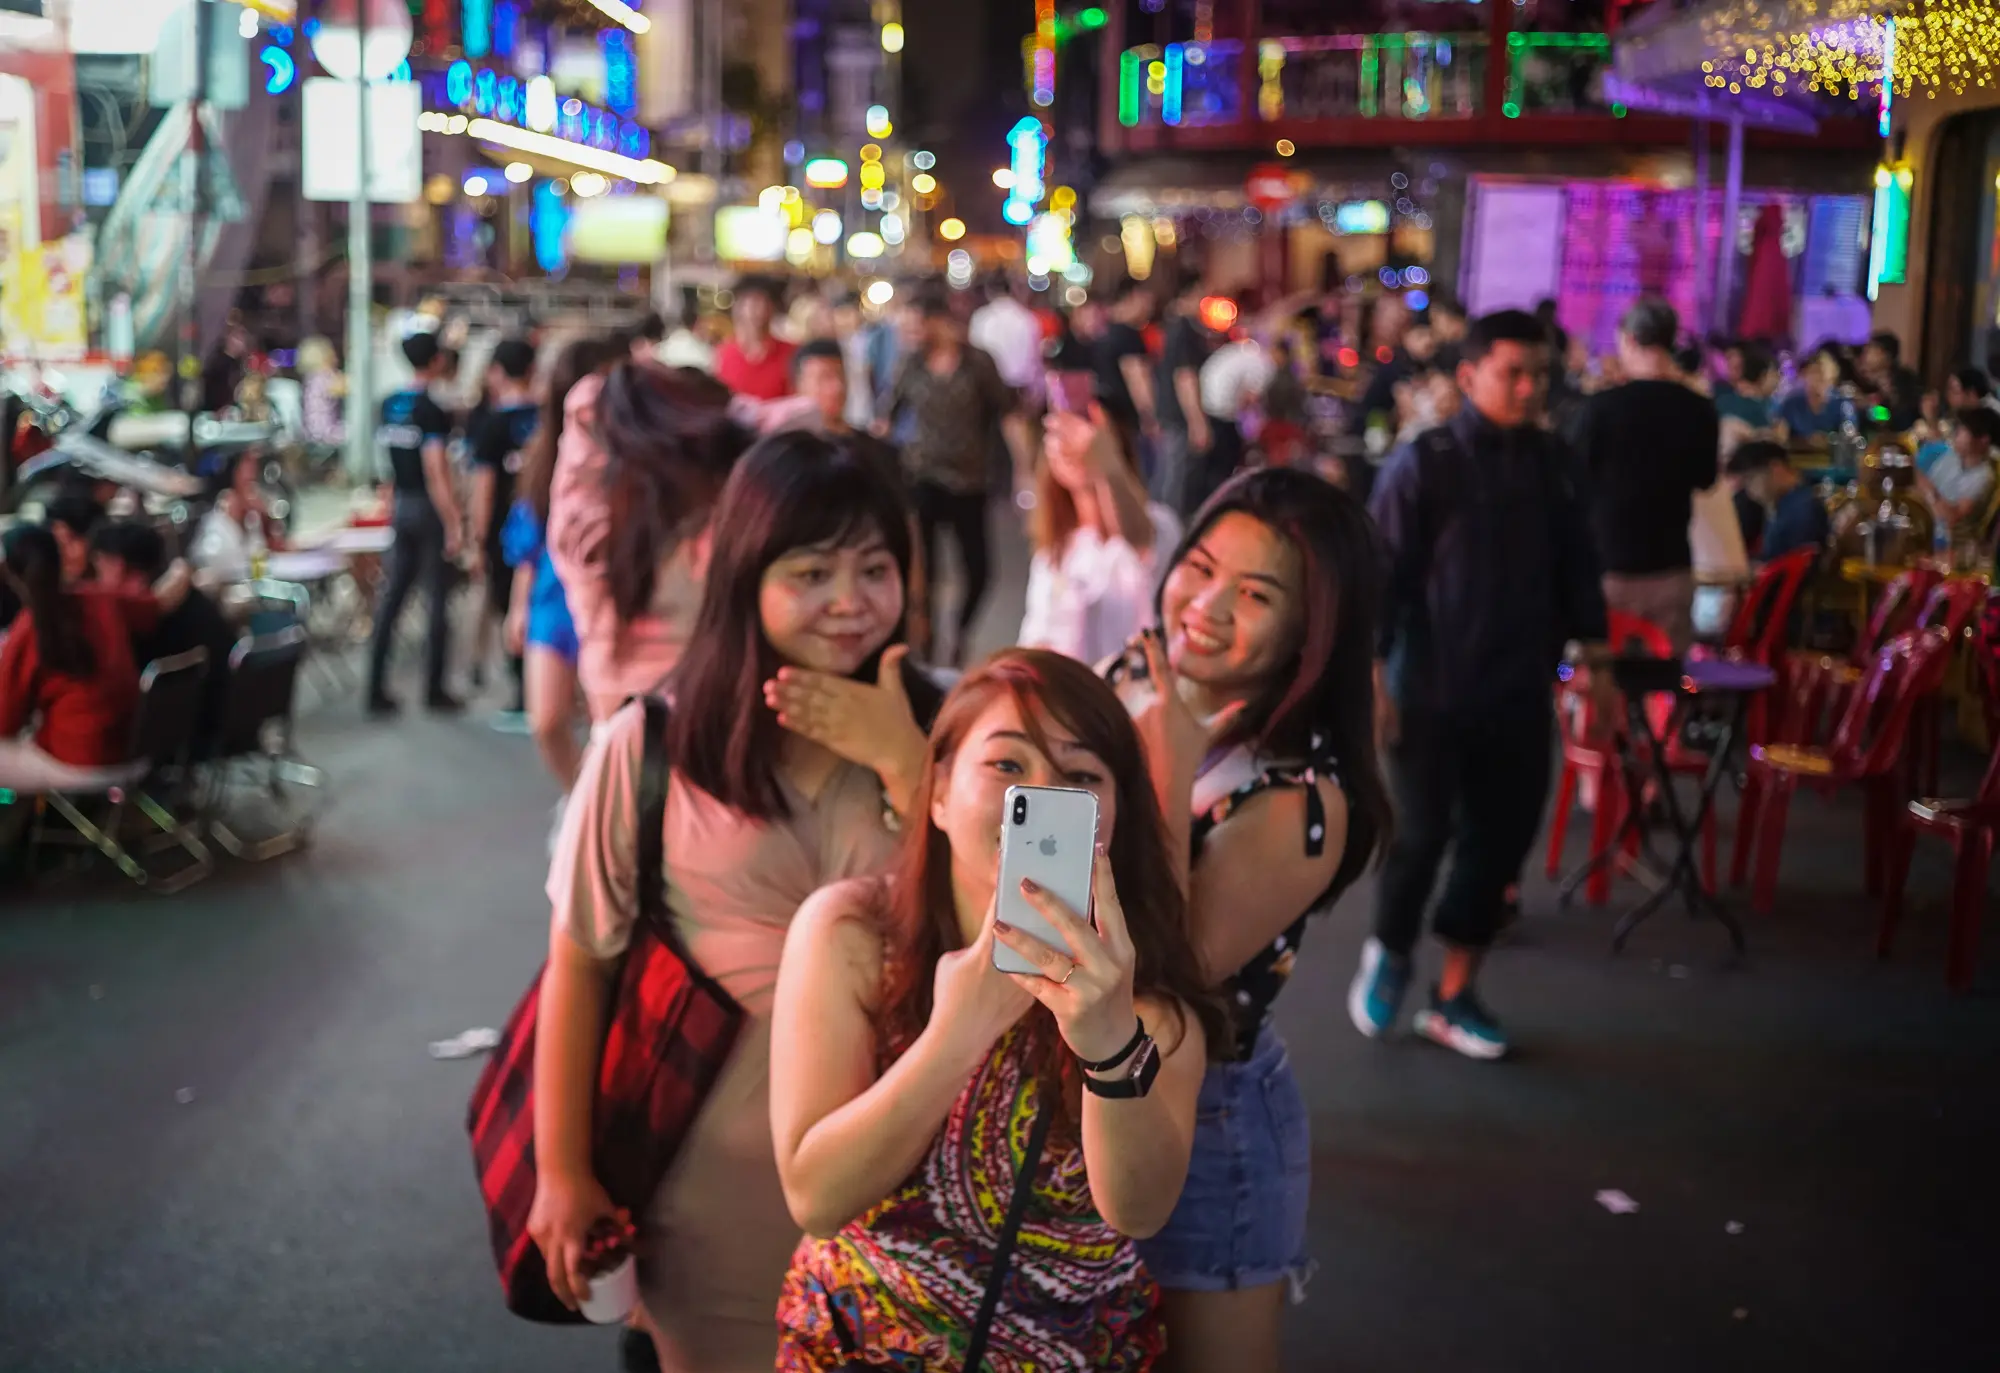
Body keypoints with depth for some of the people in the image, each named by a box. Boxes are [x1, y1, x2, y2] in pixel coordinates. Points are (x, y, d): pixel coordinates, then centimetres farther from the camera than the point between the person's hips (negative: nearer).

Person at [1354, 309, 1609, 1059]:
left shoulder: (1554, 463, 5)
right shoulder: (1421, 465, -8)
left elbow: (1576, 568, 12)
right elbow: (1380, 572, -8)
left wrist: (1593, 658, 11)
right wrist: (1371, 674, -11)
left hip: (1520, 694, 4)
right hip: (1431, 690, -4)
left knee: (1500, 840, 7)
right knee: (1420, 834, -4)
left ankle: (1454, 995, 22)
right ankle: (1389, 952, 27)